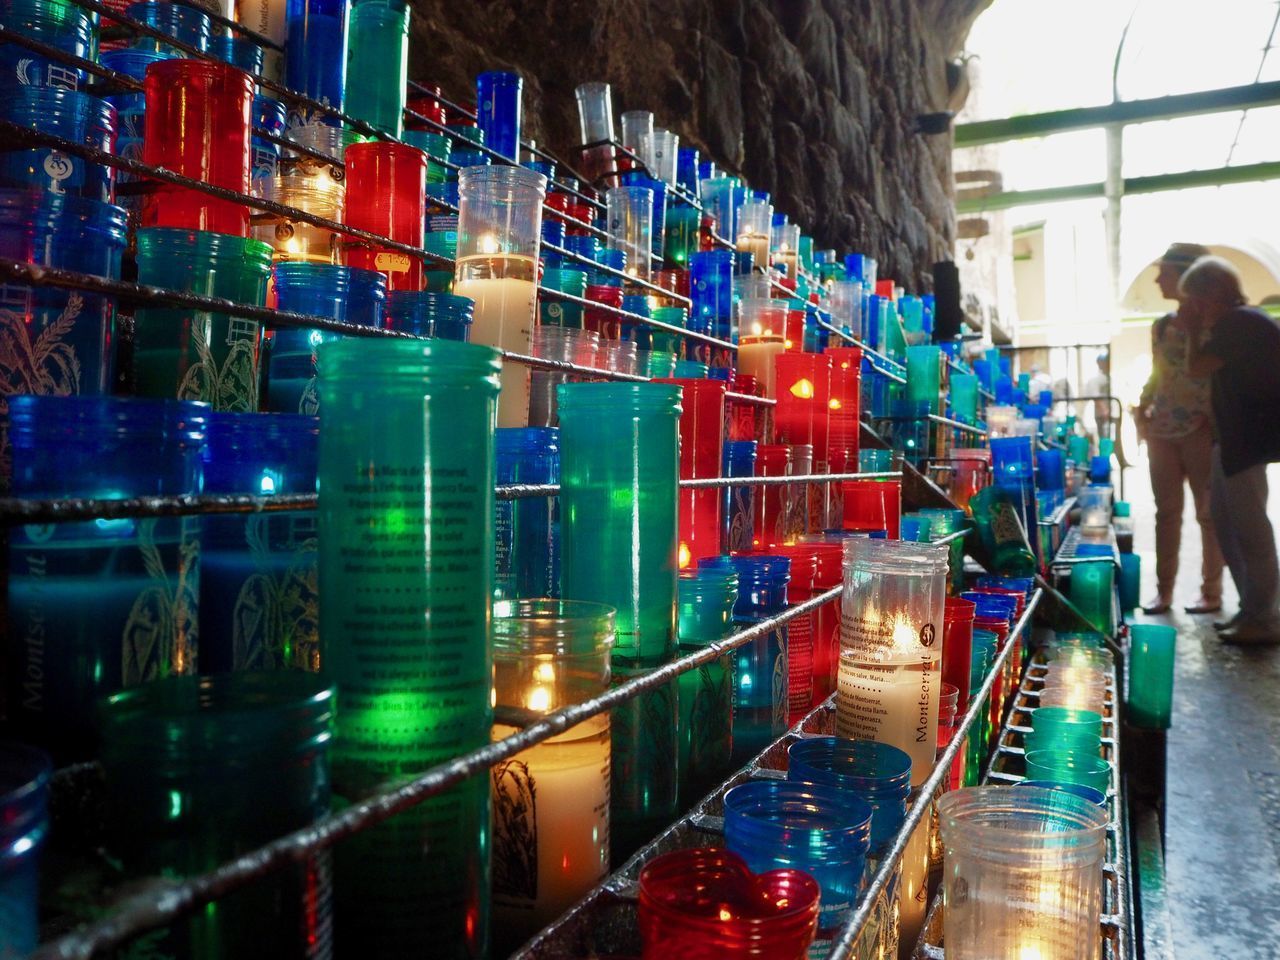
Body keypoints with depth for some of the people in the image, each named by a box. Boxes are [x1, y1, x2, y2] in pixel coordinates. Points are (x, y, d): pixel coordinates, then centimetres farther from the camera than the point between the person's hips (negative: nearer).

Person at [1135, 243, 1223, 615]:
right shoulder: (1162, 326, 9)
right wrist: (1141, 411, 4)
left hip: (1201, 432, -5)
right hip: (1162, 432, 5)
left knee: (1208, 513, 4)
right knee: (1167, 512, 8)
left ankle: (1212, 592, 13)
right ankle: (1164, 590, 14)